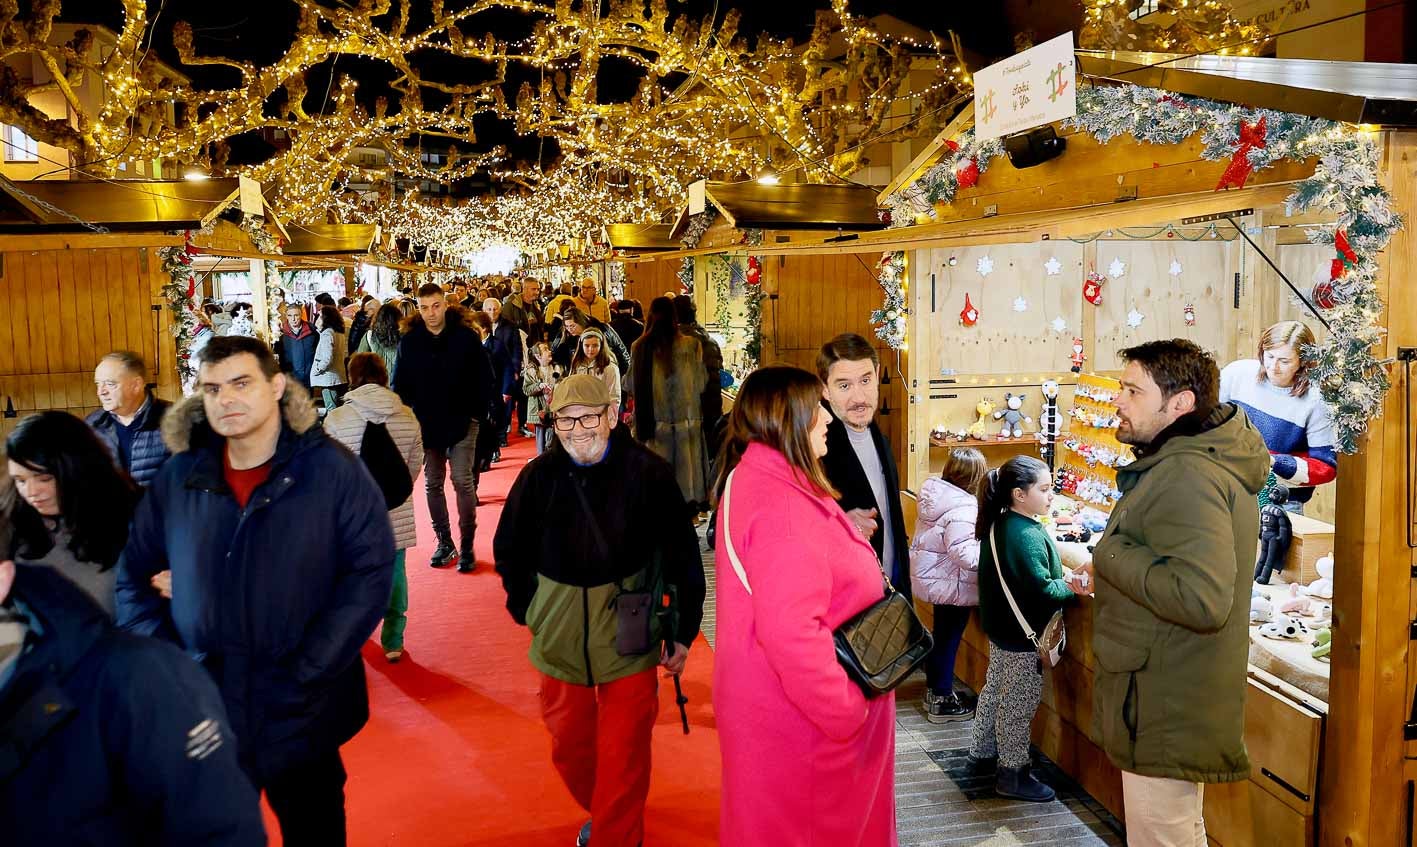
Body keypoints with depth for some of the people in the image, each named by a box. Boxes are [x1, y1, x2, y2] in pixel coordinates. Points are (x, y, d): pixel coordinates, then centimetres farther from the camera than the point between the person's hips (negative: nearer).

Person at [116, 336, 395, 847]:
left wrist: (305, 676, -18)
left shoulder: (332, 470, -10)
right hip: (203, 714, 3)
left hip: (302, 718, -2)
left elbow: (371, 573, -13)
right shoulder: (177, 477, 1)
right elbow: (134, 578, 8)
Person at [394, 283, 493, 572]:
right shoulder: (409, 341, 0)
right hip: (426, 424, 3)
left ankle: (466, 546, 4)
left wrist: (478, 414, -6)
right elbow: (401, 384, 7)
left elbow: (484, 379, -2)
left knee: (463, 481, -6)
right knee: (432, 484, 9)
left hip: (462, 422, -3)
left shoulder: (466, 337, -7)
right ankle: (444, 542, 22)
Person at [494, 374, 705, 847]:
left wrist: (683, 632, -1)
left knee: (624, 755, 1)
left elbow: (684, 556, -5)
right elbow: (509, 550, 10)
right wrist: (527, 610, 11)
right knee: (568, 745, 18)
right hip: (558, 636, 3)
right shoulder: (539, 475, -6)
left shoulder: (647, 473, -13)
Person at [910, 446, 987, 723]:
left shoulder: (934, 491, -1)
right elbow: (963, 552, -31)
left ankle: (934, 691, 36)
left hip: (928, 575, 9)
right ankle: (941, 702, 18)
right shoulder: (963, 508, -27)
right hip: (950, 584, -9)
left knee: (941, 635, 22)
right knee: (948, 639, 6)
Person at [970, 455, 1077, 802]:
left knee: (994, 690, 21)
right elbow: (1042, 590, -28)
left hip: (1002, 627, 9)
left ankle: (982, 753, 36)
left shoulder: (999, 524, 3)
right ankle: (1013, 774, 17)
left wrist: (1060, 576, 8)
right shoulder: (1027, 535, -26)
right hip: (1023, 636, -9)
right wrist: (1074, 587, -13)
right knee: (1019, 704, 4)